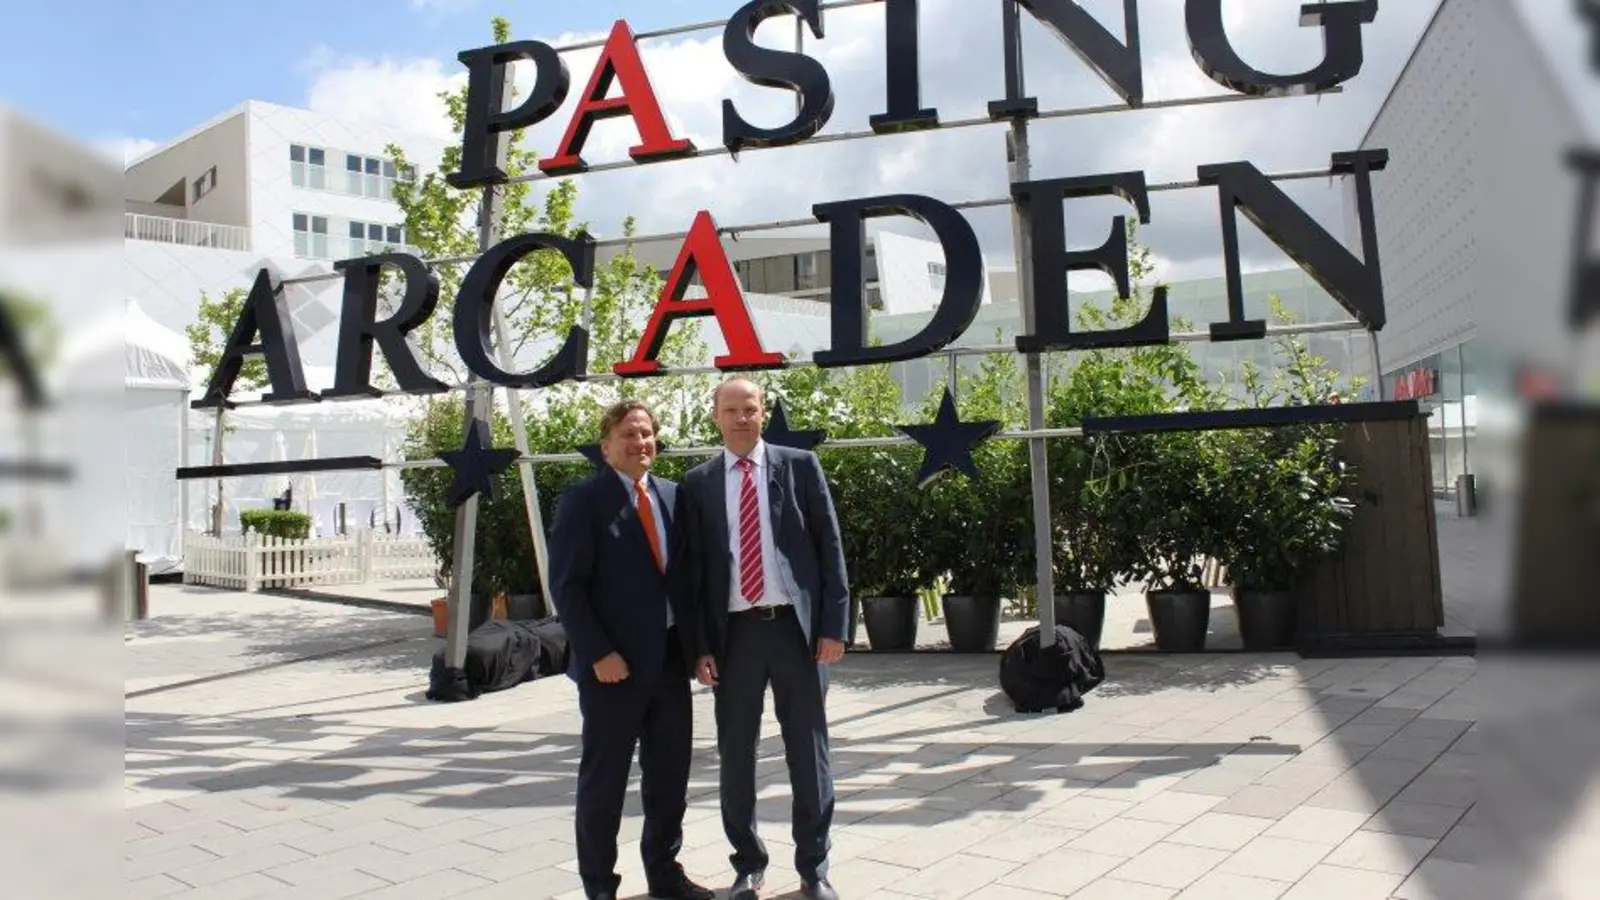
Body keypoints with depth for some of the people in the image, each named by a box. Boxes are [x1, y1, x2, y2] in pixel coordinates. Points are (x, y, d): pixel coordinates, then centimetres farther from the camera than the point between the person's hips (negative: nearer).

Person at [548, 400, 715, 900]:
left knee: (671, 774, 13)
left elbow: (684, 574, 12)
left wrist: (698, 644, 3)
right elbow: (567, 585, -11)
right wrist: (598, 653, -17)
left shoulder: (673, 496, 10)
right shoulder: (584, 500, -6)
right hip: (614, 662, -5)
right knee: (604, 778, 7)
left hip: (671, 657, 5)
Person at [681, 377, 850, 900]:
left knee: (808, 751, 7)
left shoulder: (800, 465, 3)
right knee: (735, 754, 9)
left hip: (796, 624, -1)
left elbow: (829, 545, 1)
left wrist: (834, 624, -6)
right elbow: (694, 565, 5)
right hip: (734, 632, 1)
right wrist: (700, 643, -1)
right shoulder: (698, 482, 6)